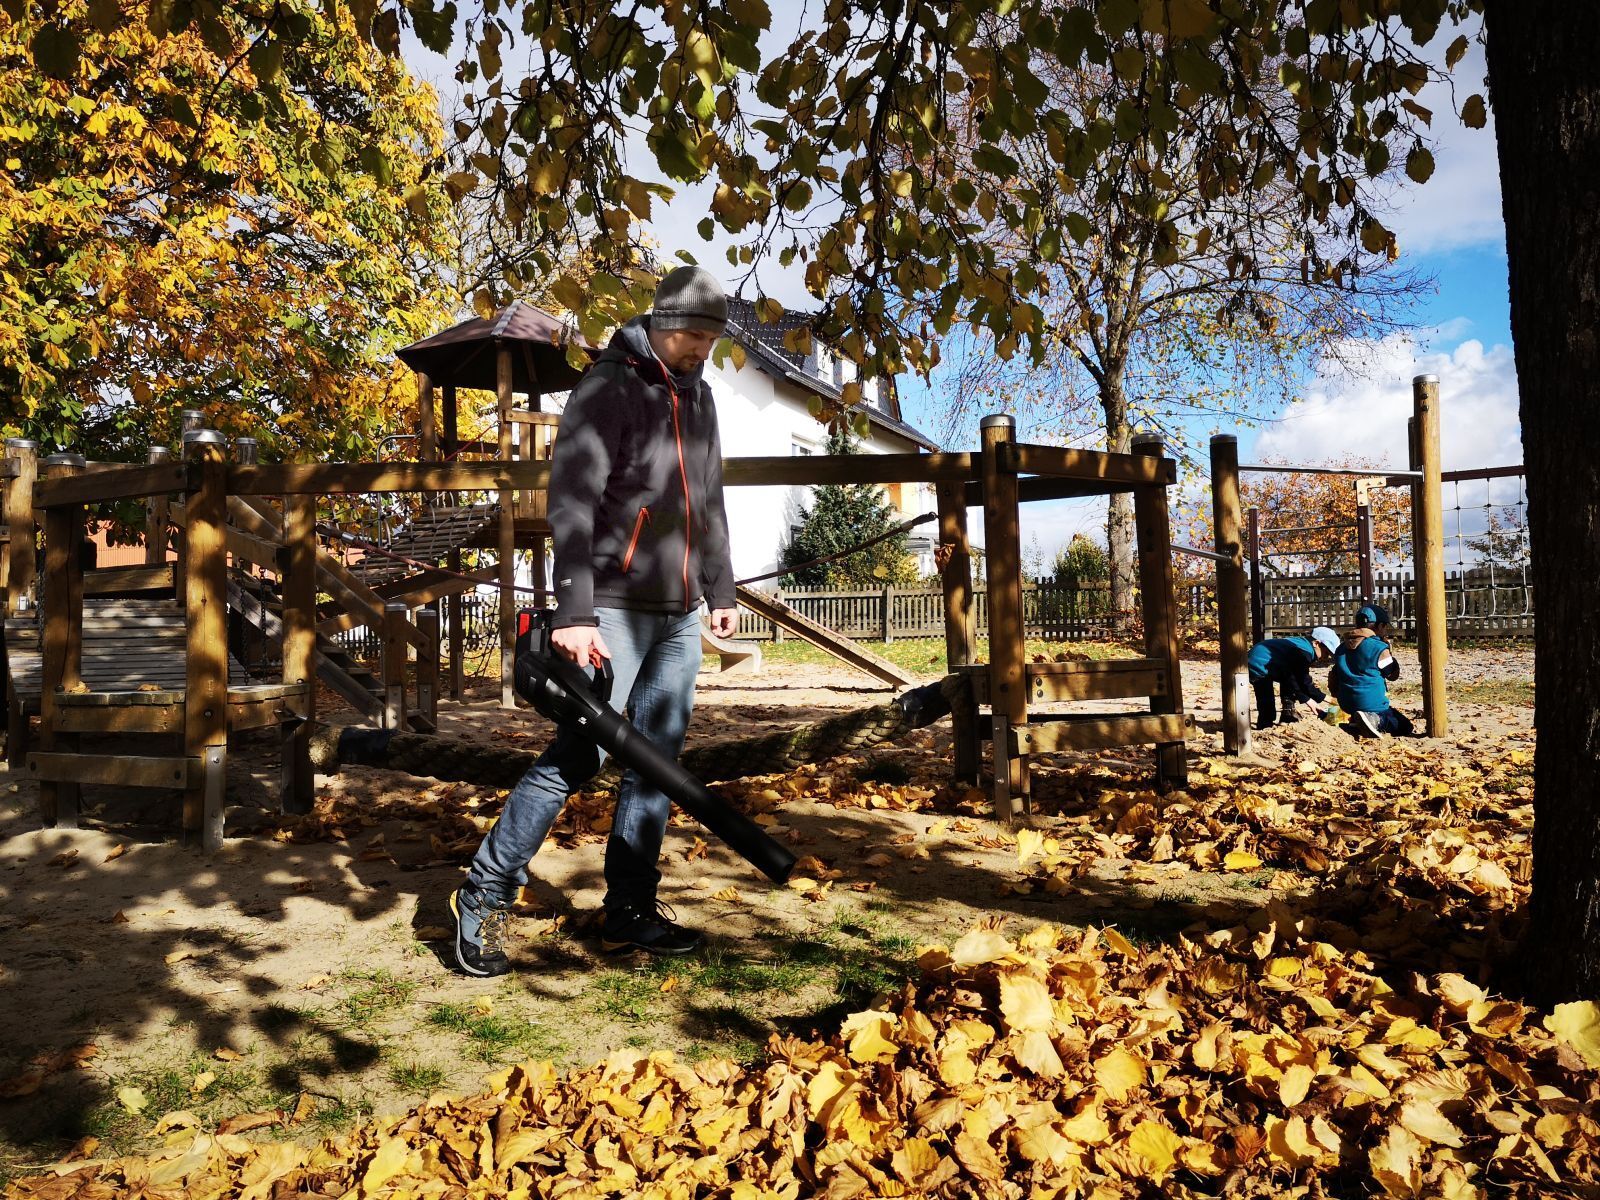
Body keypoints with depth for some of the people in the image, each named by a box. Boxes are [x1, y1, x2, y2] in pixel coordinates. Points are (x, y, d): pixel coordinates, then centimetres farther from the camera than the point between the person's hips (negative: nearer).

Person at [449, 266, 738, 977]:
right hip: (616, 608, -7)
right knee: (579, 754, -9)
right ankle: (484, 898, 6)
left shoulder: (698, 395, 16)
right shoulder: (607, 390, -9)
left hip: (680, 617, 8)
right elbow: (573, 503, -18)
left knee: (657, 760, 7)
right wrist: (574, 612, -26)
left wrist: (721, 590, 20)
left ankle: (629, 912, 16)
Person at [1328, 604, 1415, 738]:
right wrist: (1389, 650, 8)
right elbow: (1393, 675, 3)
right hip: (1372, 705, -7)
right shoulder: (1380, 649, -13)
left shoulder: (1341, 648, 7)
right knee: (1405, 726, 9)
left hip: (1346, 705, 7)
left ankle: (1357, 721, 2)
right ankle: (1376, 720, -18)